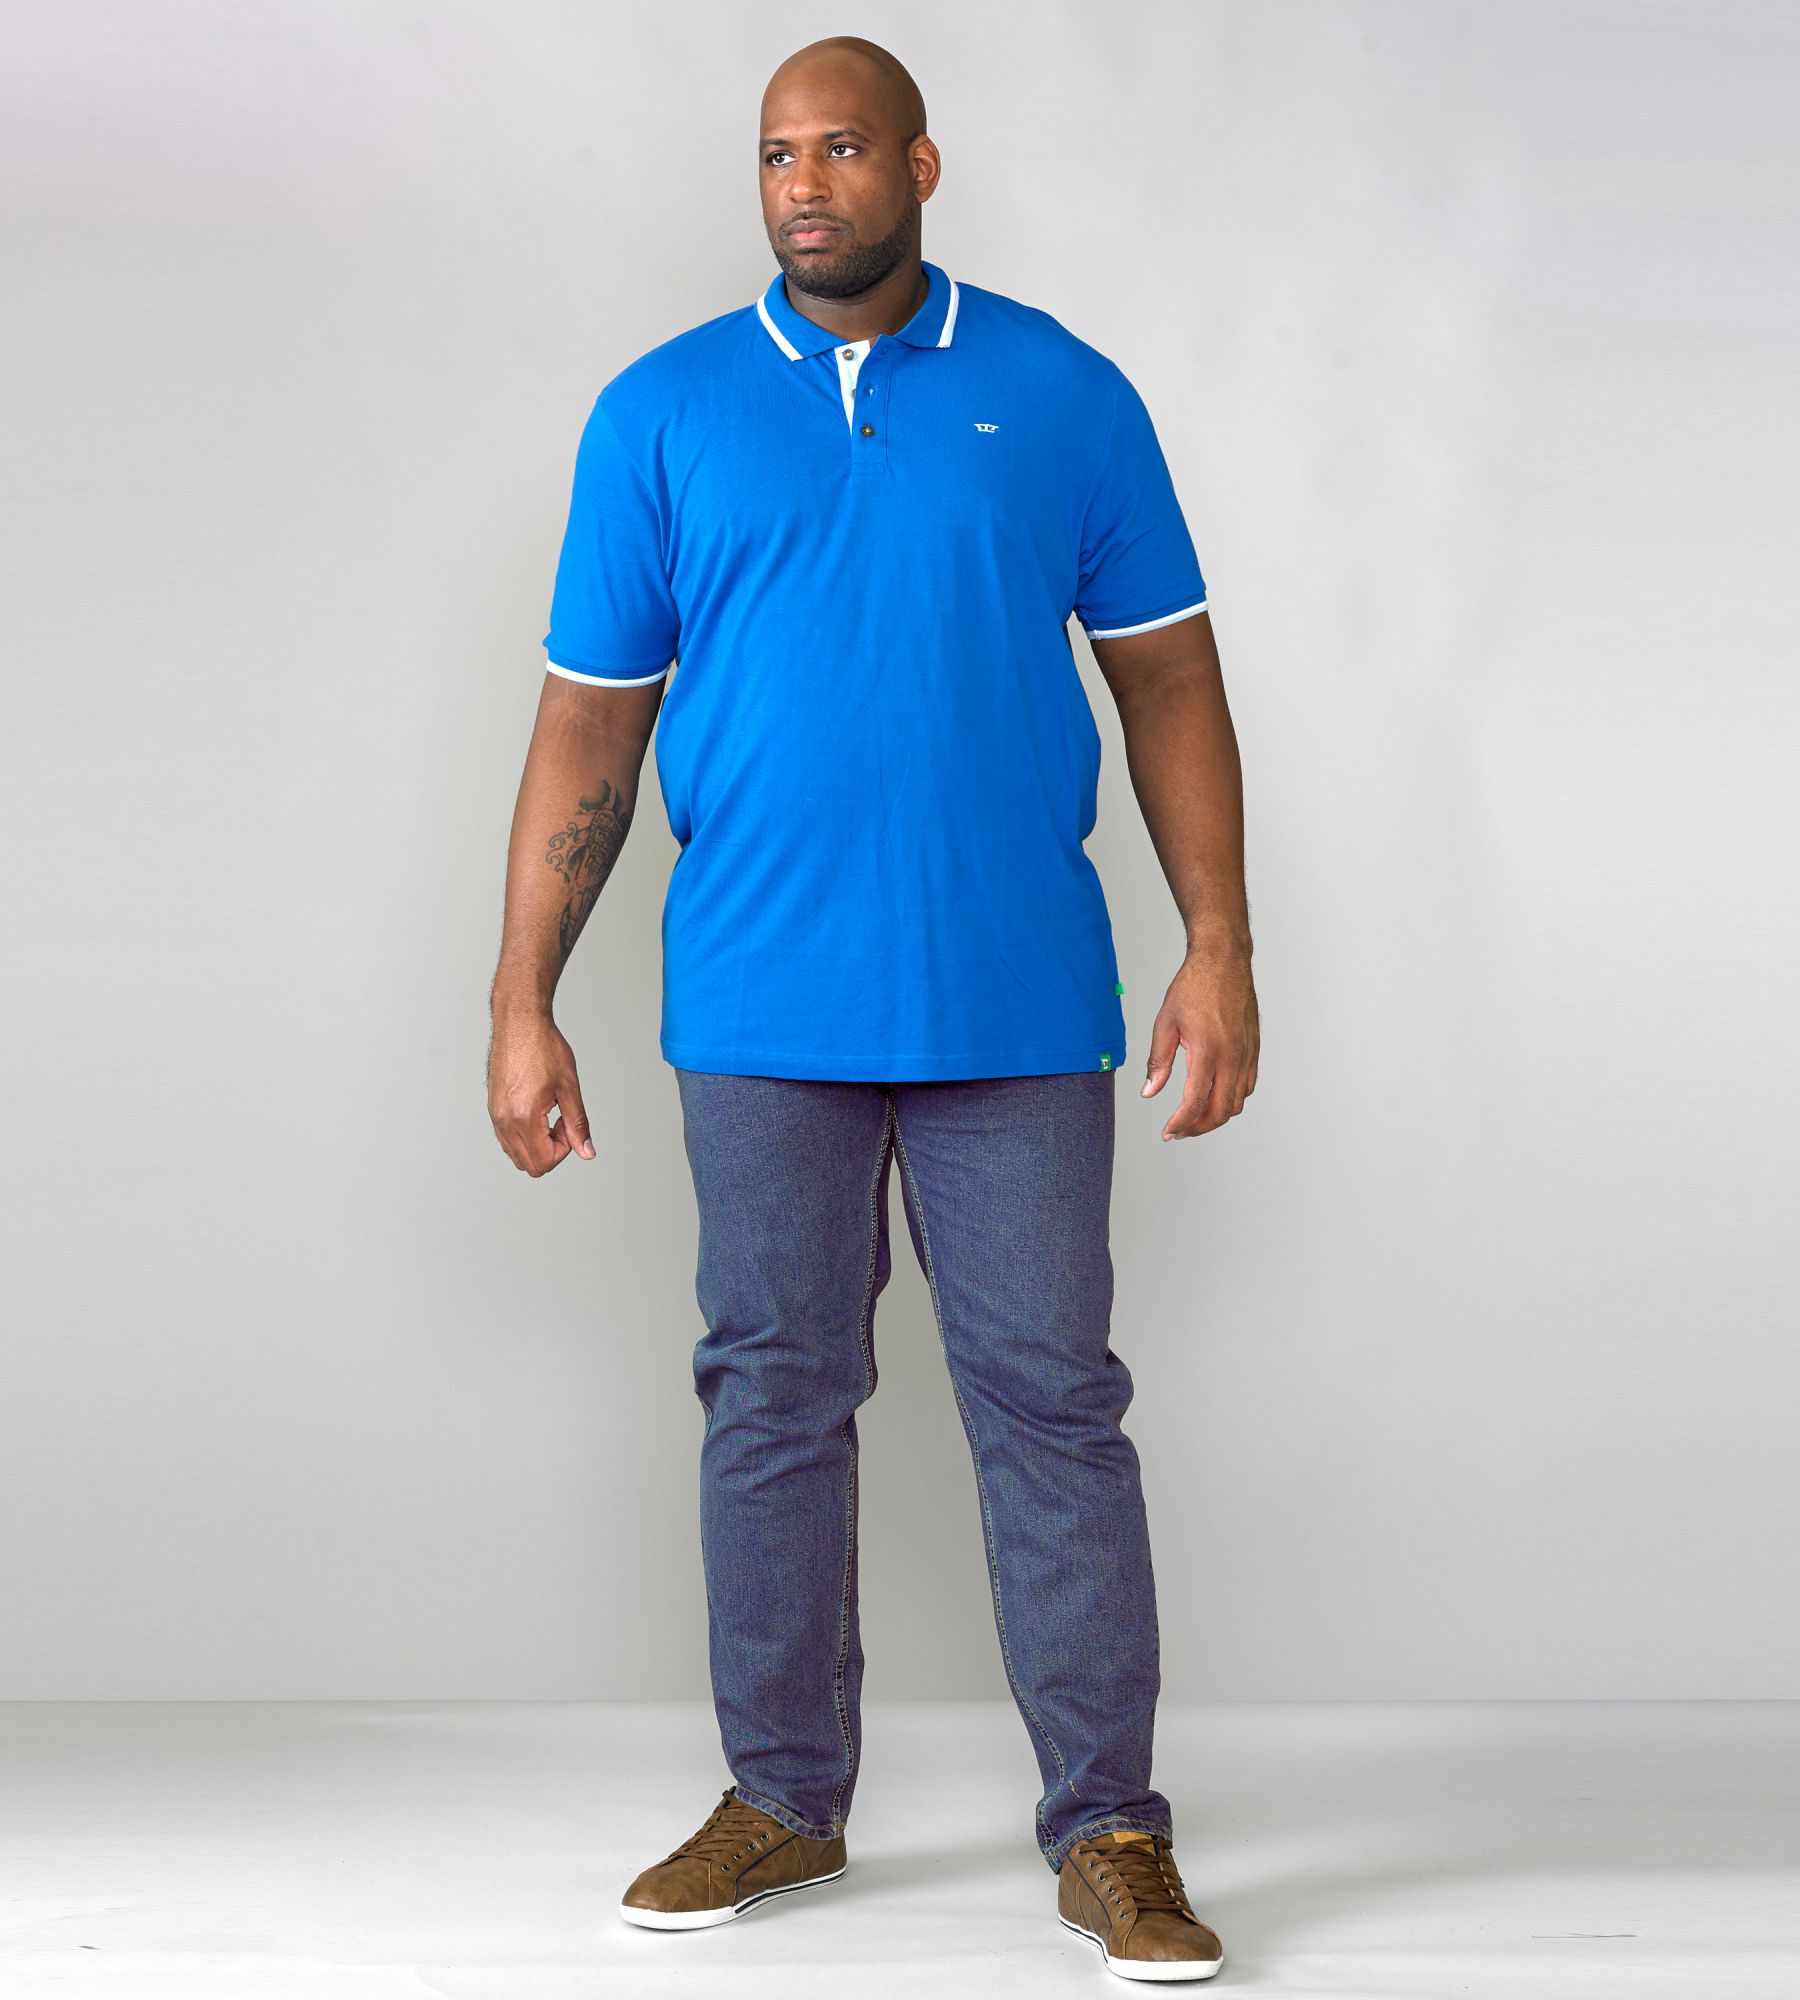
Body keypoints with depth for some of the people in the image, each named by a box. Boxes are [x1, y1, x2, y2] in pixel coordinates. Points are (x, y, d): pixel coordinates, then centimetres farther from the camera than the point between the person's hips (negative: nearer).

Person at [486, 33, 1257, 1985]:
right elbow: (588, 727, 5)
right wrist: (521, 1003, 1)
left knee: (1051, 1402, 0)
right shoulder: (661, 415, 5)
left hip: (1018, 1005, -1)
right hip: (762, 1006, 1)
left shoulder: (1063, 396, 3)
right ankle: (783, 1798, 22)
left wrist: (1221, 946, -4)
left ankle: (1108, 1828, 8)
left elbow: (1168, 679, 5)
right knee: (774, 1399, 9)